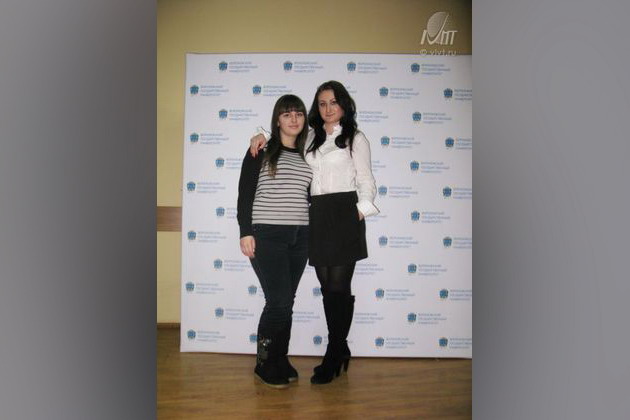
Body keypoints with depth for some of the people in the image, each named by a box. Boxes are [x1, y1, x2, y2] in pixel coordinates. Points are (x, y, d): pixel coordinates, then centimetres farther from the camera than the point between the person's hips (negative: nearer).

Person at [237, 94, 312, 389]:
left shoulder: (306, 155, 13)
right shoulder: (261, 150, 0)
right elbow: (245, 193, -4)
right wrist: (245, 232, -10)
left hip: (299, 237, 5)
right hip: (267, 235, -4)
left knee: (286, 302, 10)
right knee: (279, 302, -6)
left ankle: (280, 359, 25)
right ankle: (264, 364, 14)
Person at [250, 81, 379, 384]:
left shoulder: (355, 138, 7)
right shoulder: (311, 138, 17)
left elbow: (365, 180, 3)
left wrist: (360, 213, -9)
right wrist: (263, 136, 11)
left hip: (344, 214, -4)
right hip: (316, 216, 4)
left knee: (338, 287, -4)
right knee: (328, 287, 8)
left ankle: (333, 356, 8)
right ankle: (340, 350, 22)